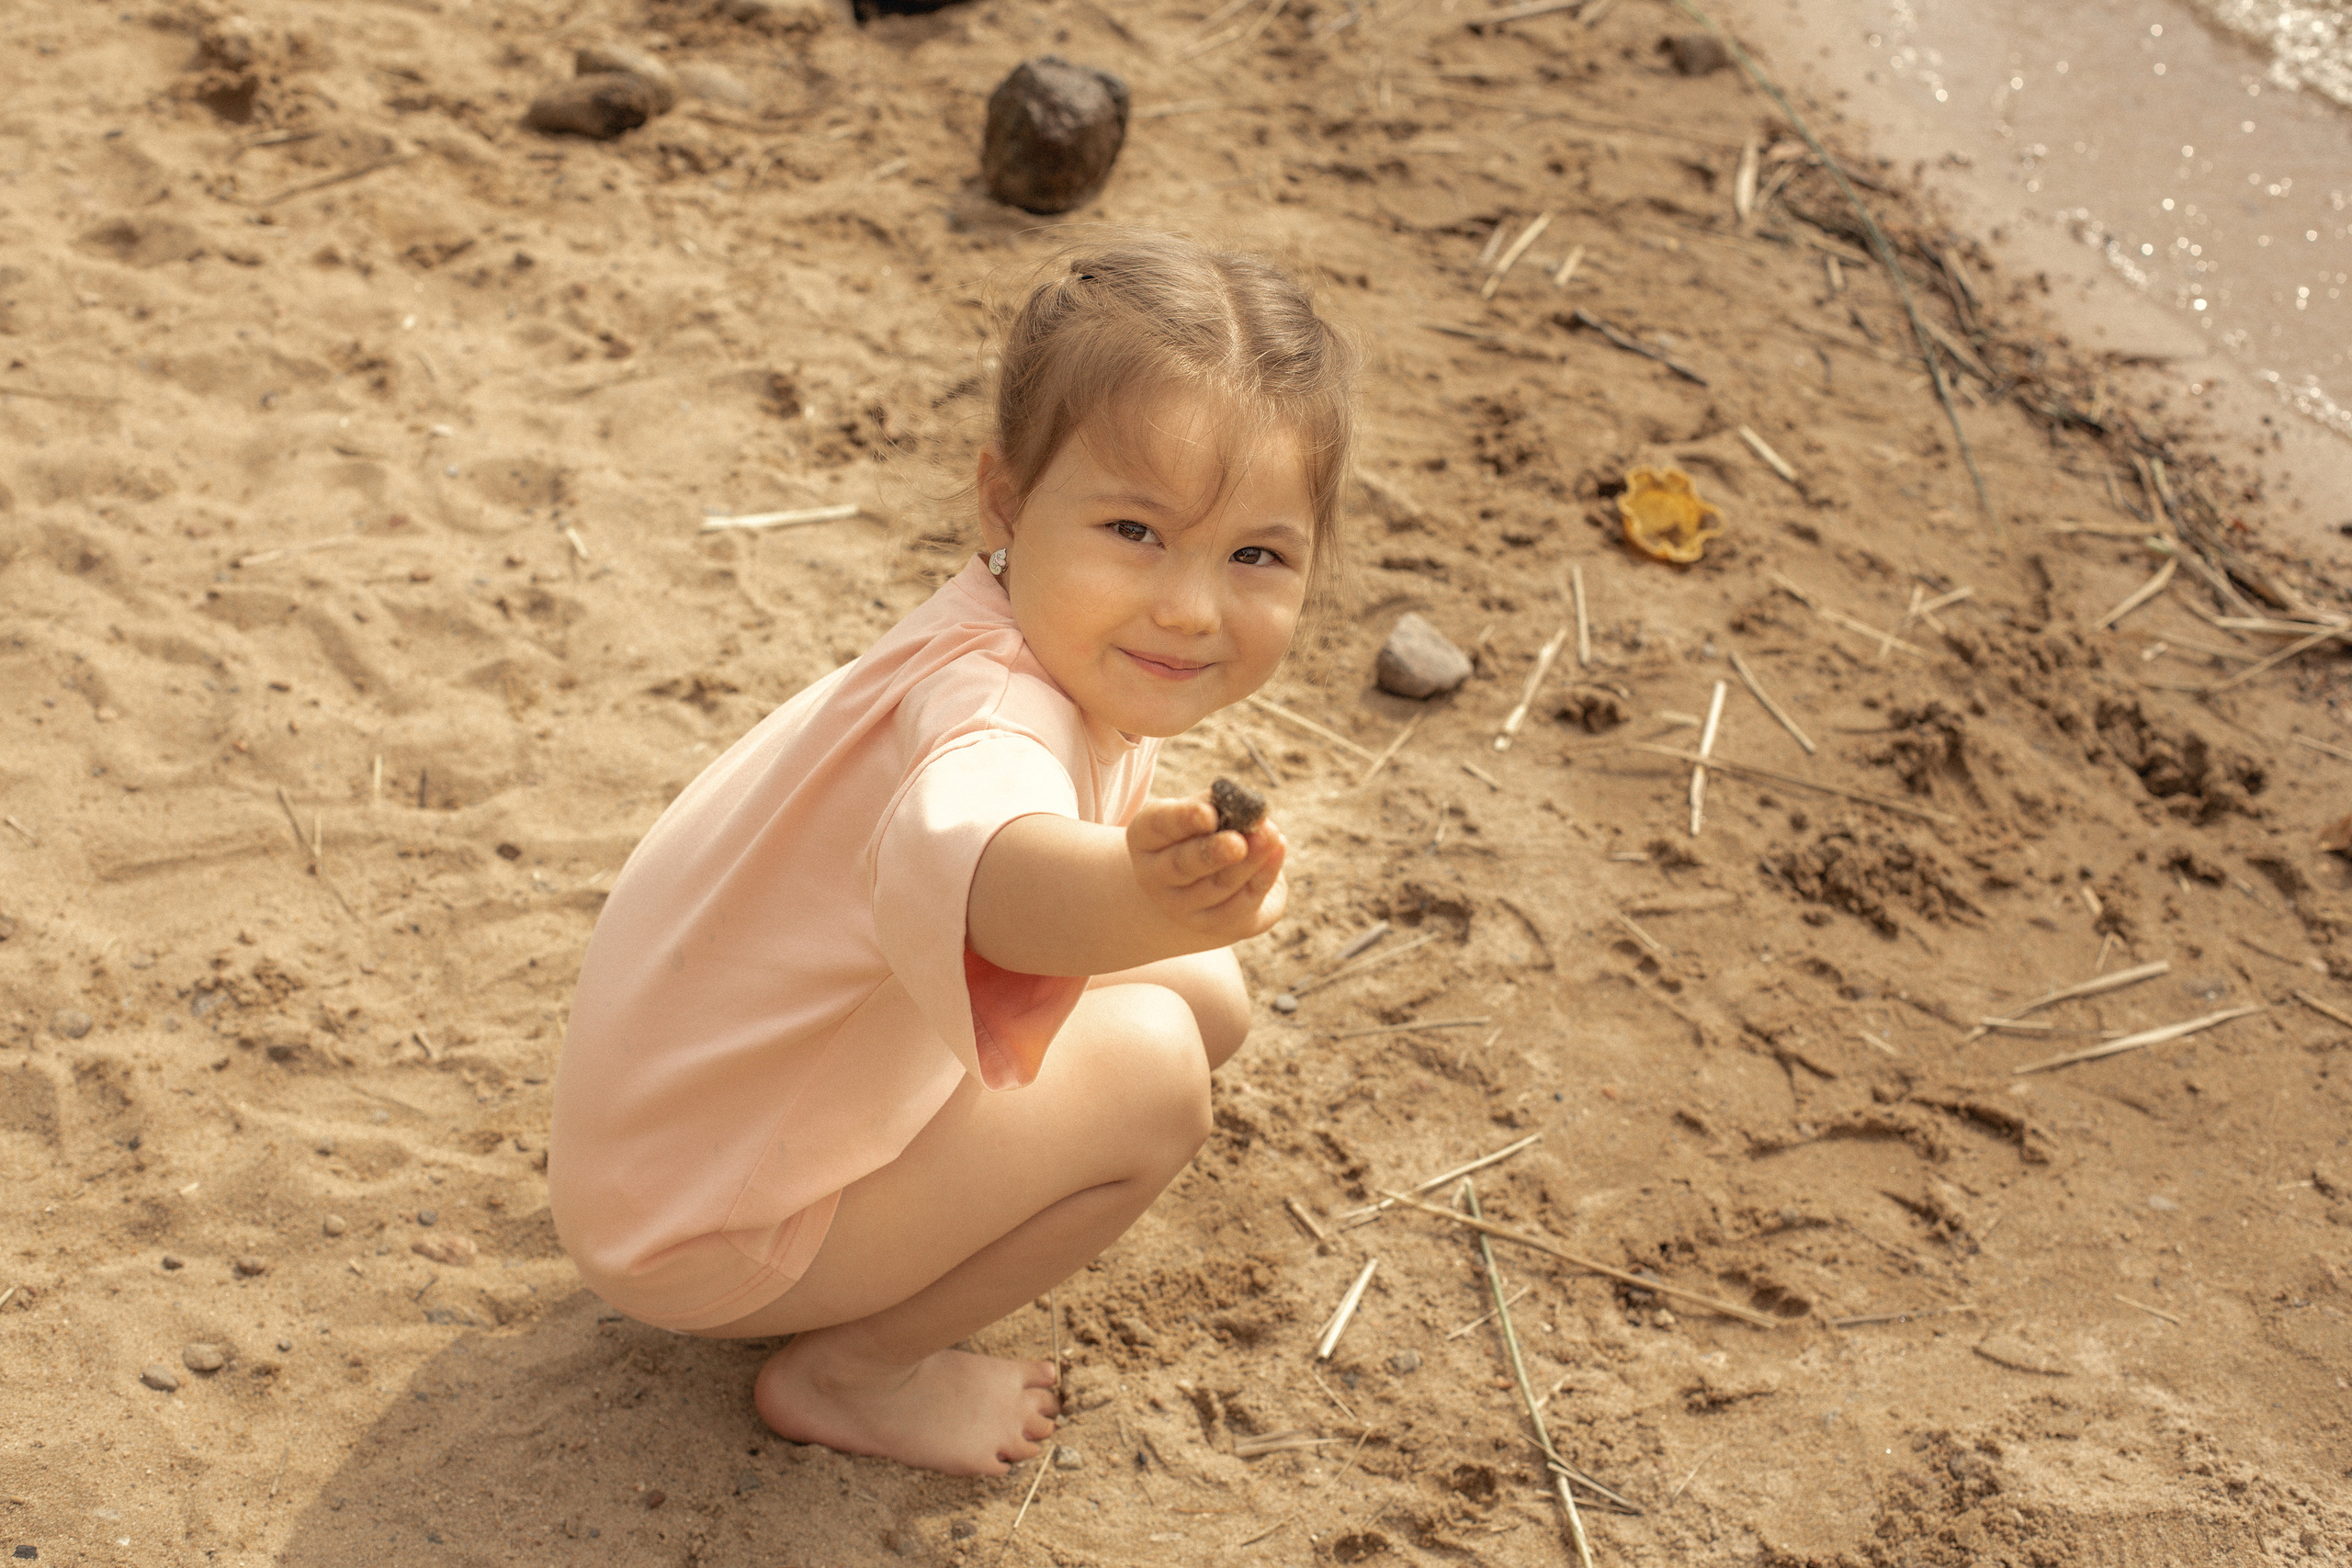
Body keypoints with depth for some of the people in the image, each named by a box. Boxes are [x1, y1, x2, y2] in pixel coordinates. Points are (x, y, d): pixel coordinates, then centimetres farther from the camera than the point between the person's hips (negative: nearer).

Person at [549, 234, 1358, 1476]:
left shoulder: (1082, 652, -8)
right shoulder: (991, 715, -38)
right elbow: (984, 865, -65)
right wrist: (1138, 893, -82)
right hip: (701, 1224, -9)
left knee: (1207, 996, 6)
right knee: (1149, 1069, -22)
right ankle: (849, 1373, -3)